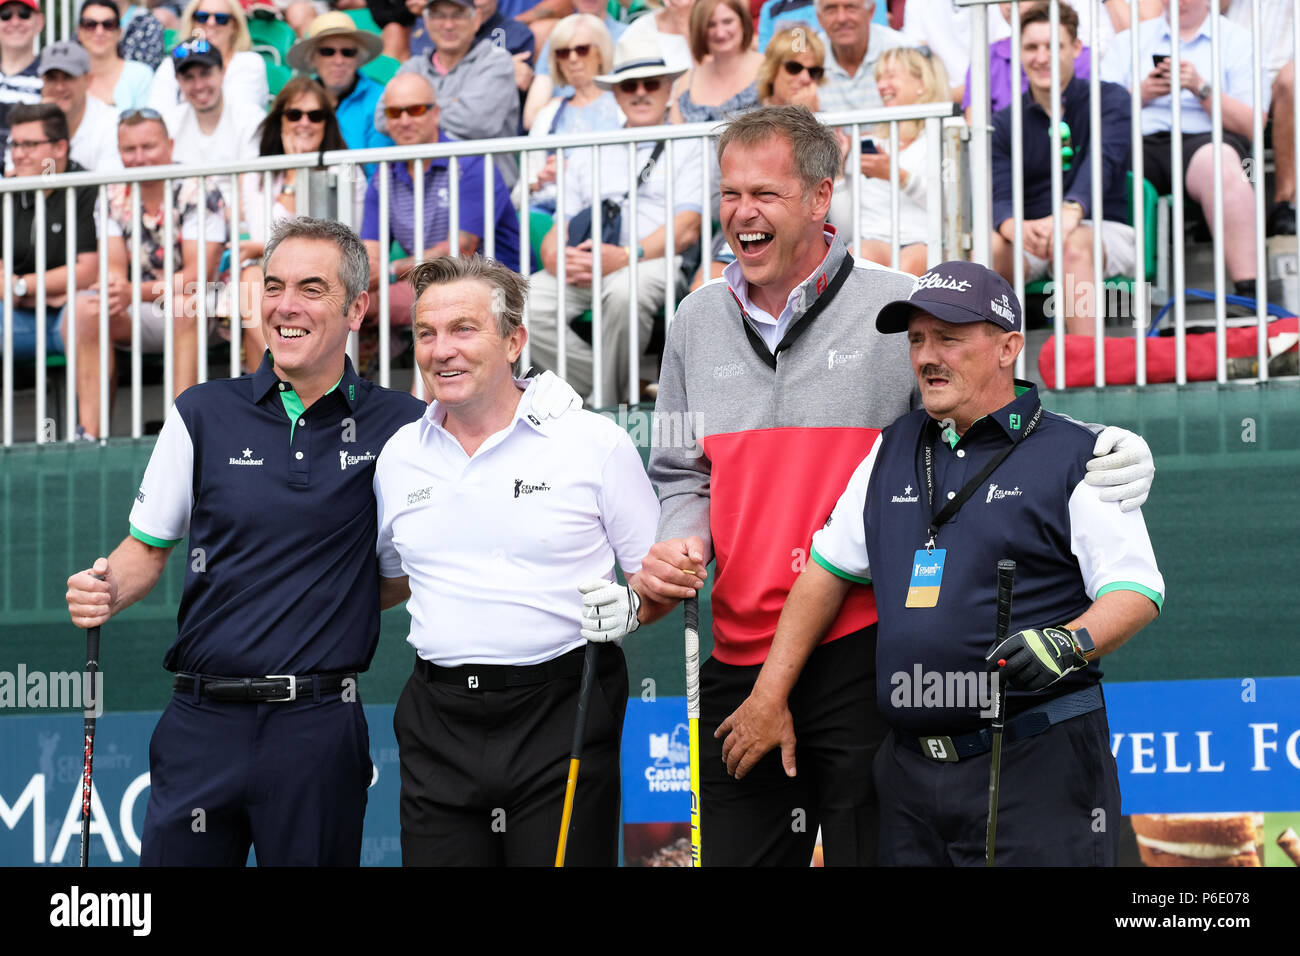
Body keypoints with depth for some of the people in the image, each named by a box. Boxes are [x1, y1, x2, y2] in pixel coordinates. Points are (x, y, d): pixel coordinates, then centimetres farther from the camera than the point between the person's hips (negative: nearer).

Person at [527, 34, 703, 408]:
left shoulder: (688, 147, 12)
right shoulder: (589, 154, 28)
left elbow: (687, 230, -2)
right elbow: (560, 227, 20)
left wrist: (625, 257, -19)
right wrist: (556, 258, -6)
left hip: (653, 261, -4)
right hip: (582, 267, 5)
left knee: (625, 291, -40)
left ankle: (604, 407, -24)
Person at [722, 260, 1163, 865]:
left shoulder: (1071, 456, -1)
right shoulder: (893, 452, 16)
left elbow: (1138, 592, -5)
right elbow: (828, 569, 21)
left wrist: (1069, 644, -25)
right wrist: (769, 700, 17)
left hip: (1036, 769, -5)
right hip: (912, 772, 5)